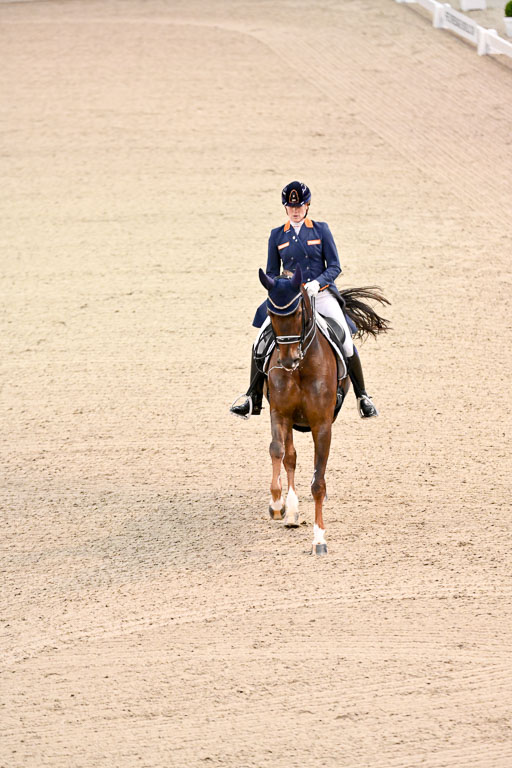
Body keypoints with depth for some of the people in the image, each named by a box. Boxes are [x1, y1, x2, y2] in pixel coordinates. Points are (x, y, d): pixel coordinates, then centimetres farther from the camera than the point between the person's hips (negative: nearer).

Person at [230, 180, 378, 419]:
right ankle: (253, 399, -2)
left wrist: (318, 282, -17)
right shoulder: (277, 235, 9)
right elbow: (271, 273, 13)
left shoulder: (321, 230, 3)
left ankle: (362, 397, -3)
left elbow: (334, 267, 1)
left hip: (321, 292, -2)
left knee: (345, 339, -17)